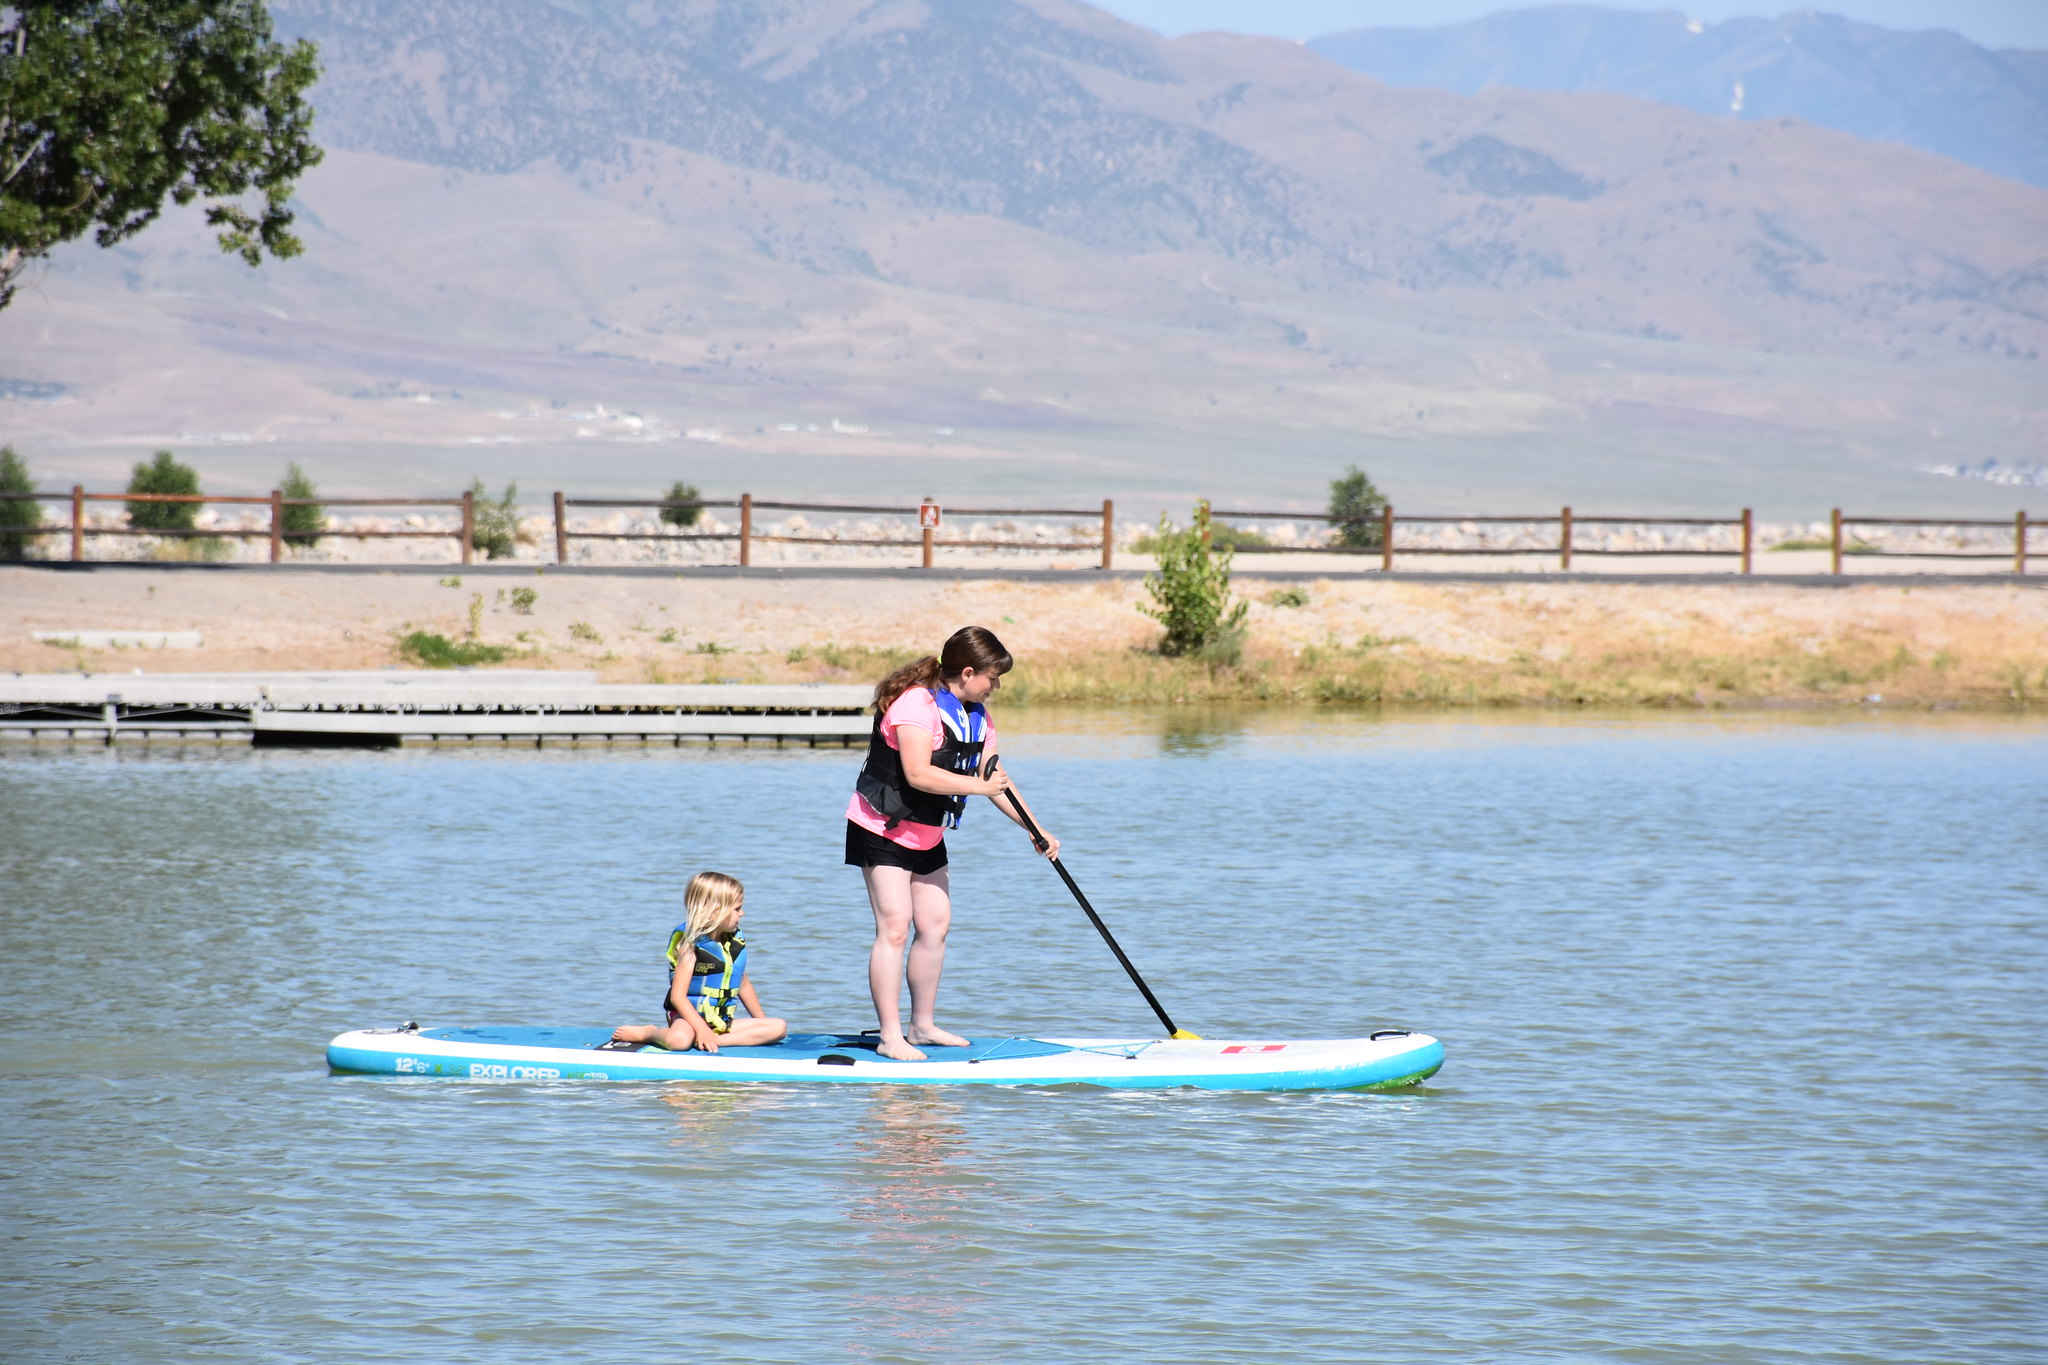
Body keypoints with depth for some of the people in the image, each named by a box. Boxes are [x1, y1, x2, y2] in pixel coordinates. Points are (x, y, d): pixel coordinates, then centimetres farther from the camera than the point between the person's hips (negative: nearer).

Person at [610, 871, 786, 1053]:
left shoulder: (736, 942, 8)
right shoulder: (691, 946, -14)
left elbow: (744, 985, 21)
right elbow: (677, 996, -20)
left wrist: (761, 1020, 23)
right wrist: (702, 1030, -30)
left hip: (722, 1023, 7)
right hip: (691, 1016, -7)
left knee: (779, 1027, -10)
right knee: (679, 1040, -41)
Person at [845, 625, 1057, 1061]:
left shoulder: (976, 715, 6)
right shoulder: (916, 703, -23)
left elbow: (995, 780, 8)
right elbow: (918, 774, -32)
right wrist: (978, 785, -29)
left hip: (928, 836, 9)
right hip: (882, 829, -9)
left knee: (935, 925, 9)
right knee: (895, 926, -13)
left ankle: (922, 1026, 21)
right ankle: (890, 1037, -13)